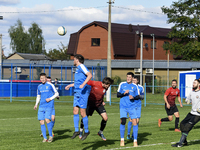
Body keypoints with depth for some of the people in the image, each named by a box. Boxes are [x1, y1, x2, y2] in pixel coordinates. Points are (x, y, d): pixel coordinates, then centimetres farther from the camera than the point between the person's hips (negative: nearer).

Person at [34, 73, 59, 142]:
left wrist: (50, 98, -10)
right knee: (41, 122, -4)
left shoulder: (50, 85, -1)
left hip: (49, 105, -5)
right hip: (41, 106, 5)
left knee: (47, 119, -20)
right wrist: (36, 104, 10)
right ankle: (45, 138, 3)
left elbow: (56, 93, 5)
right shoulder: (39, 87, 14)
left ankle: (51, 136, -6)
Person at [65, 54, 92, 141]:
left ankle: (86, 131, 5)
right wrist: (70, 85, 41)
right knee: (75, 111, 3)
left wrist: (83, 84, -30)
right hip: (77, 92, 9)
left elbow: (90, 75, -21)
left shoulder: (81, 66, -7)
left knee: (82, 112, -6)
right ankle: (76, 130, 8)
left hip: (83, 92, -9)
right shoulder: (78, 68, 22)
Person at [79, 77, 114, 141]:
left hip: (99, 104, 3)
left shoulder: (105, 88, -8)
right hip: (90, 103, -3)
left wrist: (102, 101, 3)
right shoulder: (94, 83, -24)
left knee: (105, 118, -11)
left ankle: (100, 132, 11)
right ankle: (81, 130, 33)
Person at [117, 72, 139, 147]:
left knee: (134, 122, -10)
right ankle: (122, 140, 4)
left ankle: (135, 141, -3)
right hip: (123, 106, 0)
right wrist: (124, 93, -12)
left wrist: (133, 97, -9)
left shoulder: (134, 86, 9)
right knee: (123, 122, -11)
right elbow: (118, 95, 6)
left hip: (132, 107, 1)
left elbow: (138, 97, 12)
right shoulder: (122, 84, 8)